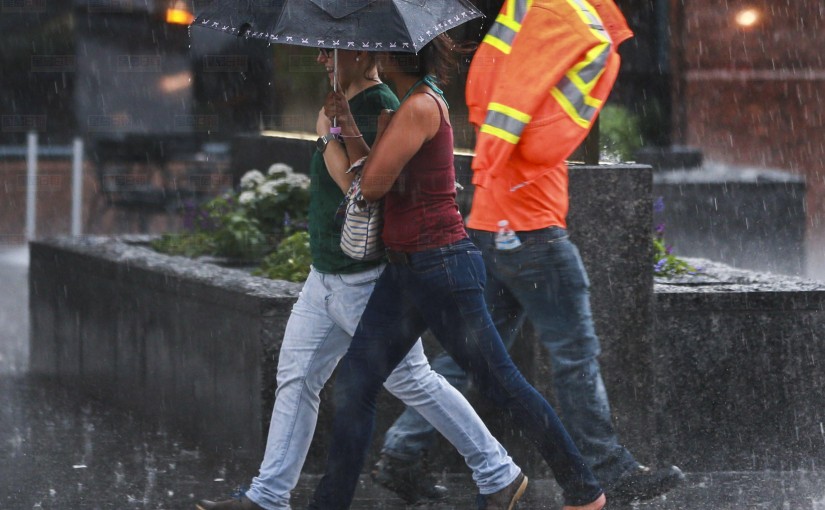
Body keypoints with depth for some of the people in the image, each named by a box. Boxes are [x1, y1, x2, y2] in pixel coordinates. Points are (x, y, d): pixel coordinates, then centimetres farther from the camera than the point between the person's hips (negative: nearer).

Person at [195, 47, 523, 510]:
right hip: (327, 276, 10)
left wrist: (329, 133, -26)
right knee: (296, 380, 9)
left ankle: (497, 472, 11)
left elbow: (358, 185, -29)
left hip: (365, 279, -10)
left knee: (413, 380, 0)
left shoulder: (379, 110, -20)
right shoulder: (349, 104, 9)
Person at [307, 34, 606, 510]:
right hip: (405, 270, 10)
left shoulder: (419, 107, -17)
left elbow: (373, 184, -18)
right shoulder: (426, 98, 12)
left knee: (500, 381, 1)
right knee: (355, 384, 5)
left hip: (441, 268, -10)